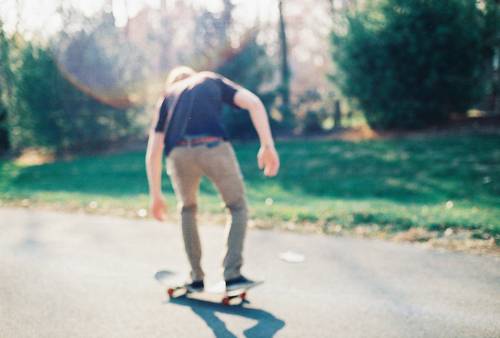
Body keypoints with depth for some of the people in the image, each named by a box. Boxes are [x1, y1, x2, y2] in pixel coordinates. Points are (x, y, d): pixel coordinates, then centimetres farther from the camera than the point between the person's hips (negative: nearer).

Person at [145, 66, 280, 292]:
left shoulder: (166, 97, 32)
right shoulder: (213, 80, 30)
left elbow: (152, 153, 24)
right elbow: (254, 103, 11)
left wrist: (156, 196, 29)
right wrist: (267, 145, 7)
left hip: (180, 154, 2)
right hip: (214, 148, -2)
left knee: (187, 210, 27)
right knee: (238, 208, 19)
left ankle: (196, 278, 27)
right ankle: (232, 274, 8)